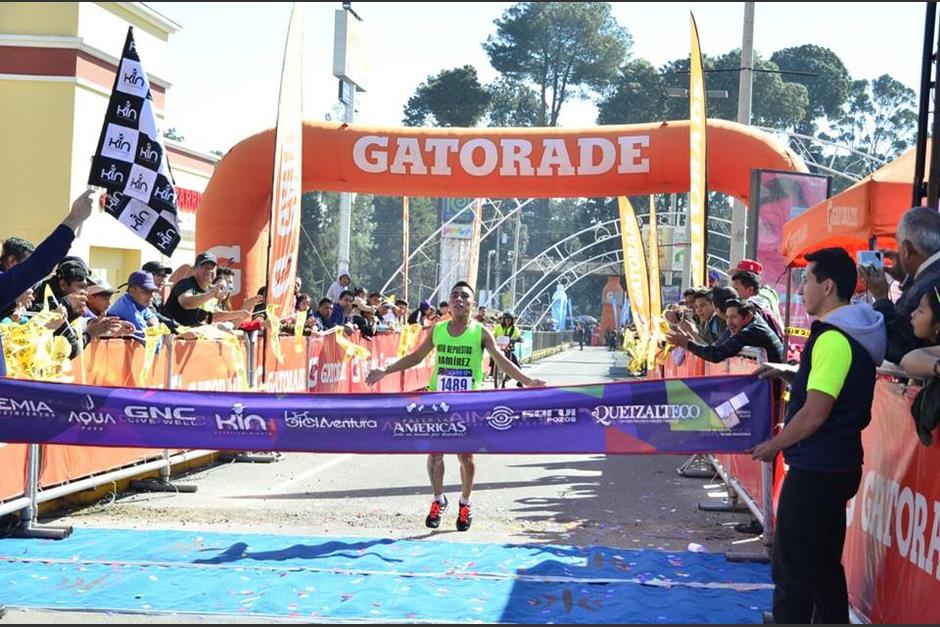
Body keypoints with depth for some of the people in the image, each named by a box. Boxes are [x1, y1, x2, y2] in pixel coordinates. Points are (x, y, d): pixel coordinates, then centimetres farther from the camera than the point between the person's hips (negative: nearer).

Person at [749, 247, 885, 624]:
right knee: (825, 567, 18)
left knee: (791, 572, -5)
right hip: (838, 466, 10)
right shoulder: (852, 334, 11)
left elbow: (815, 413, -21)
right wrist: (786, 373, 15)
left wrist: (772, 446, -8)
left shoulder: (833, 339, -19)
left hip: (815, 470, -10)